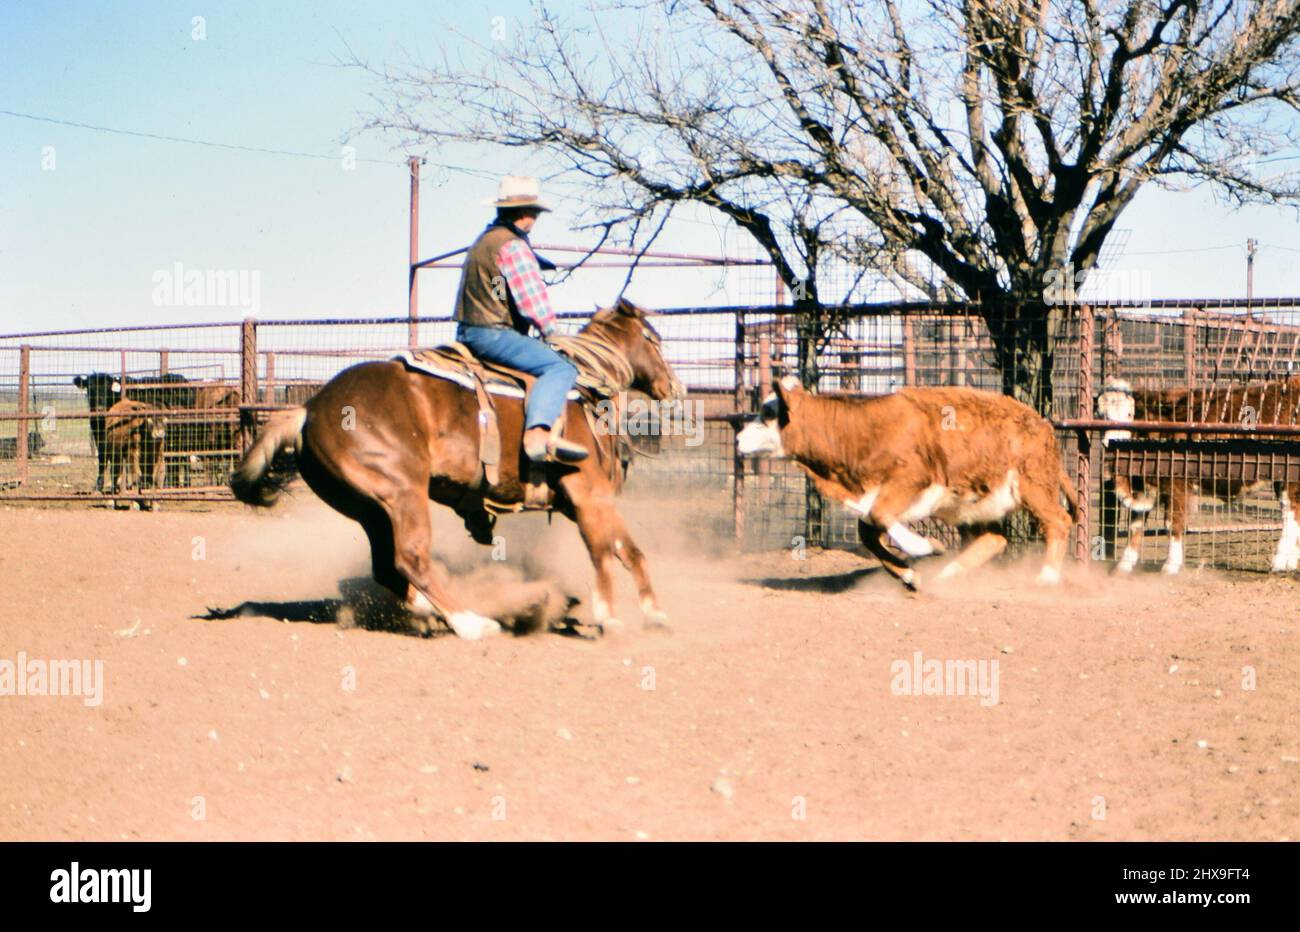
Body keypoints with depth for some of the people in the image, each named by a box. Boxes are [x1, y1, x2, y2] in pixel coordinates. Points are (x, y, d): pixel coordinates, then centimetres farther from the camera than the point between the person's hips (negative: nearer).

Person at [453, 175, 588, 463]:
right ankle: (538, 432, -44)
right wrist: (550, 329, 0)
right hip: (492, 333, -11)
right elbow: (532, 298, -15)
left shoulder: (486, 239, 19)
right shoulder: (512, 245, -13)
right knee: (560, 368, -24)